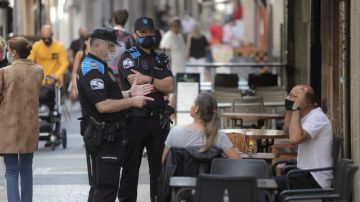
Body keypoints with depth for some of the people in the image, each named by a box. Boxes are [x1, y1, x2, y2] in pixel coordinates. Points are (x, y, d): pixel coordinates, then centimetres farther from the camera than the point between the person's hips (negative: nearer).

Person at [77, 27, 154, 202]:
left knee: (104, 186, 15)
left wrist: (130, 94, 7)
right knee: (105, 187, -10)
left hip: (111, 134, 11)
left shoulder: (100, 67, 17)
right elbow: (103, 105, -25)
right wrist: (132, 101, -18)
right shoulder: (90, 70, -17)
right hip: (102, 137, -11)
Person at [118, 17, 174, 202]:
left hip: (159, 119, 4)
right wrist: (160, 84, -7)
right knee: (130, 168, 2)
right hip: (135, 119, -4)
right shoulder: (129, 57, 0)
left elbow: (170, 87, -1)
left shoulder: (161, 60, 15)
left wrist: (148, 80, -11)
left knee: (160, 167, 7)